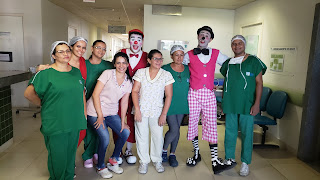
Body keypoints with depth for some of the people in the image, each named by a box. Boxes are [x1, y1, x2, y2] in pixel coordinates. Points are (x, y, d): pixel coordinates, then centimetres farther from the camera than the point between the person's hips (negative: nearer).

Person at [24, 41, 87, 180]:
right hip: (55, 125, -5)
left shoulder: (76, 72, 8)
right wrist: (43, 104, 1)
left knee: (70, 156, 18)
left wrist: (84, 113, 13)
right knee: (58, 158, 7)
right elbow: (28, 93, -7)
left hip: (74, 123, 5)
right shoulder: (46, 73, -8)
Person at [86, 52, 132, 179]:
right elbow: (95, 94, -12)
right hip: (95, 111, -5)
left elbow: (124, 103, 8)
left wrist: (122, 121, 2)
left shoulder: (128, 81, 6)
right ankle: (100, 167, 12)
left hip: (111, 113, 6)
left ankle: (113, 161, 19)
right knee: (105, 138, -16)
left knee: (125, 133, -5)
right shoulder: (108, 74, -9)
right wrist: (100, 116, -14)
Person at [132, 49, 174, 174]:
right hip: (141, 110, 1)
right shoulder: (140, 72, 2)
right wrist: (137, 109, -8)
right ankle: (144, 161, 24)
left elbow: (169, 96, -1)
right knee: (142, 136, 5)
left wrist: (164, 114, -7)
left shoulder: (166, 75, 0)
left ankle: (157, 160, 25)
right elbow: (135, 91, 1)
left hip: (157, 111, 0)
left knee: (158, 136, 2)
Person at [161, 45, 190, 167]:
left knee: (177, 130, 11)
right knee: (173, 129, -8)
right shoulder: (165, 69, -6)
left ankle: (172, 154, 27)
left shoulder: (188, 69, 5)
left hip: (182, 104, 4)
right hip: (169, 104, -4)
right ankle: (164, 150, 19)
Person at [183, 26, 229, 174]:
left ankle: (215, 159, 6)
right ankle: (196, 153, 26)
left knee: (211, 125, -1)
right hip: (193, 93, 0)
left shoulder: (216, 54, 10)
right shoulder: (189, 55, 6)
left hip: (209, 94, 0)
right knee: (192, 123, 7)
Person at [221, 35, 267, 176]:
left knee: (247, 133, 3)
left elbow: (259, 82, -4)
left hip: (247, 105, -3)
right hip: (230, 104, 4)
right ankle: (229, 159, 23)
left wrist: (257, 103, -11)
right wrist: (223, 101, 16)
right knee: (230, 132, 9)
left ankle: (245, 162, 18)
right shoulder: (228, 63, 12)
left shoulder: (253, 61, -1)